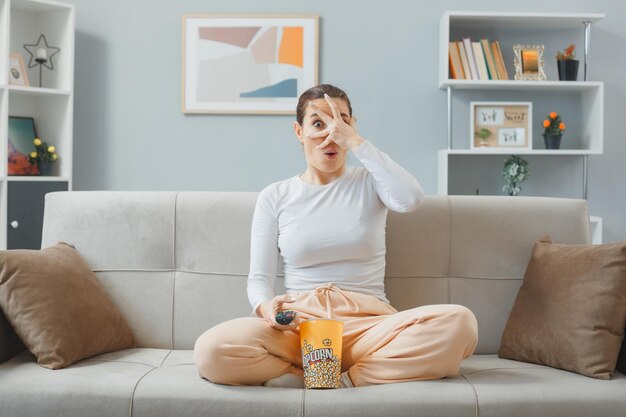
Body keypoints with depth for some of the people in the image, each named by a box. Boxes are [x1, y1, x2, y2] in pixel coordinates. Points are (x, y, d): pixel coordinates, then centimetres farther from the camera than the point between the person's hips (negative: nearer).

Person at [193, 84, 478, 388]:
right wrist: (266, 306, -16)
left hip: (367, 323, 0)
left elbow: (411, 199, -13)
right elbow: (259, 277, 7)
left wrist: (355, 142, -8)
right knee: (211, 349, -32)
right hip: (298, 326, 0)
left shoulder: (369, 182, 12)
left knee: (459, 322, -29)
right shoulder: (274, 197, 12)